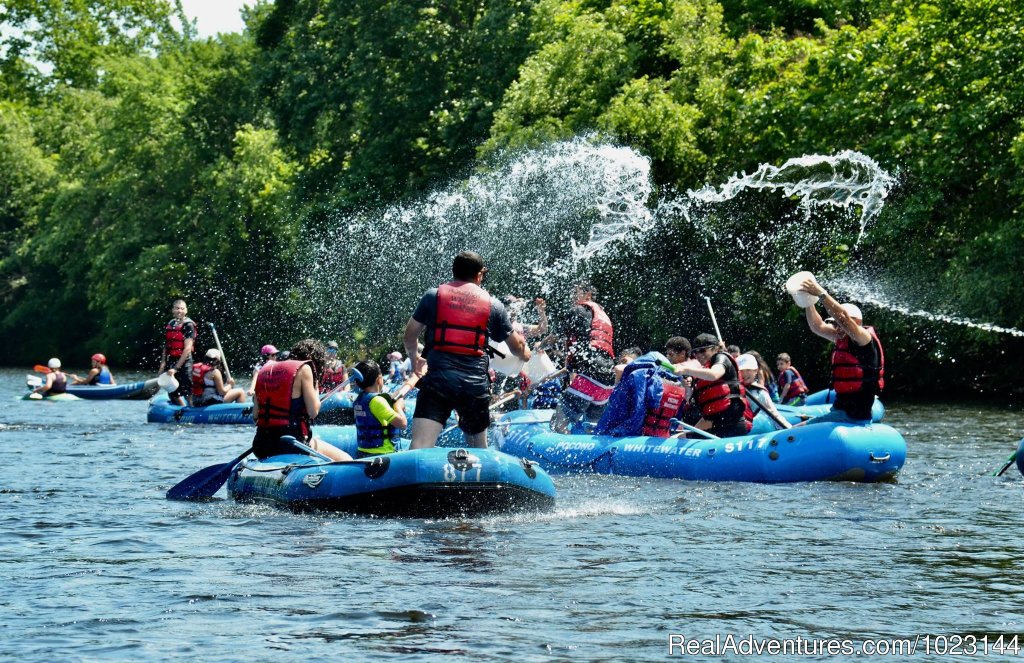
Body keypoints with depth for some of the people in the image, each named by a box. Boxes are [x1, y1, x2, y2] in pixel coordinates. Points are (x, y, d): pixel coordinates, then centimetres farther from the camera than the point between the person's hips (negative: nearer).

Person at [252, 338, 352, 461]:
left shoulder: (265, 369, 14)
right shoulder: (303, 369, -4)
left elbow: (255, 415, 10)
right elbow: (313, 412, -7)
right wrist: (315, 389, 9)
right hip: (291, 445, -7)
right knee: (346, 461, -2)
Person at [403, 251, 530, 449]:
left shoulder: (433, 296, 8)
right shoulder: (493, 305, 11)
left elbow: (410, 336, 14)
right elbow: (517, 348, 22)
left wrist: (414, 359, 36)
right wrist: (525, 353, 47)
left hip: (437, 381, -2)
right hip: (476, 384, 2)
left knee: (420, 446, -14)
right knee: (478, 448, 23)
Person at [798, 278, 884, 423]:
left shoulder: (865, 338, -12)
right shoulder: (843, 339, 14)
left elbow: (842, 317, -27)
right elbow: (818, 327, 17)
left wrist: (821, 293, -27)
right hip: (840, 408, 10)